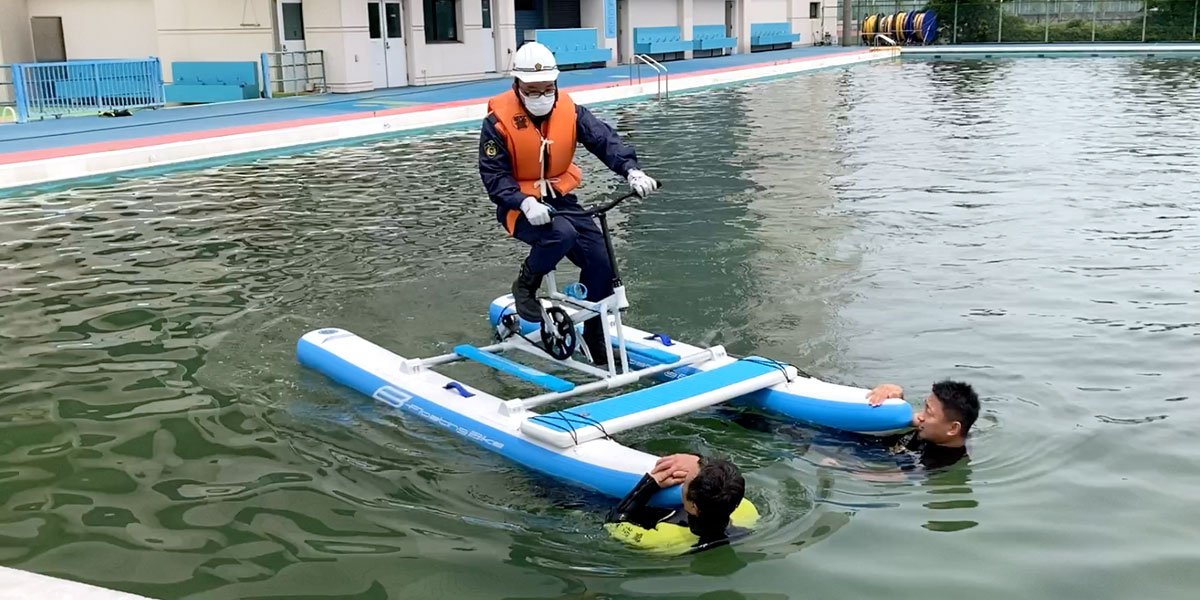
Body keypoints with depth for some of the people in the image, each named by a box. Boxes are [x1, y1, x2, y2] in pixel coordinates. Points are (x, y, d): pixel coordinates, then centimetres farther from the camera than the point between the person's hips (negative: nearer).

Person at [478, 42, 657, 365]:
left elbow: (604, 139, -15)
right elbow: (494, 174, -15)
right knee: (562, 234, -35)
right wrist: (525, 203, -31)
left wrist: (631, 170, -34)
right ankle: (525, 285, -4)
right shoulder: (499, 120, -14)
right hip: (521, 207, -4)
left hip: (560, 200, 5)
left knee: (599, 259, -9)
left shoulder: (569, 111, -5)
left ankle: (595, 338, 10)